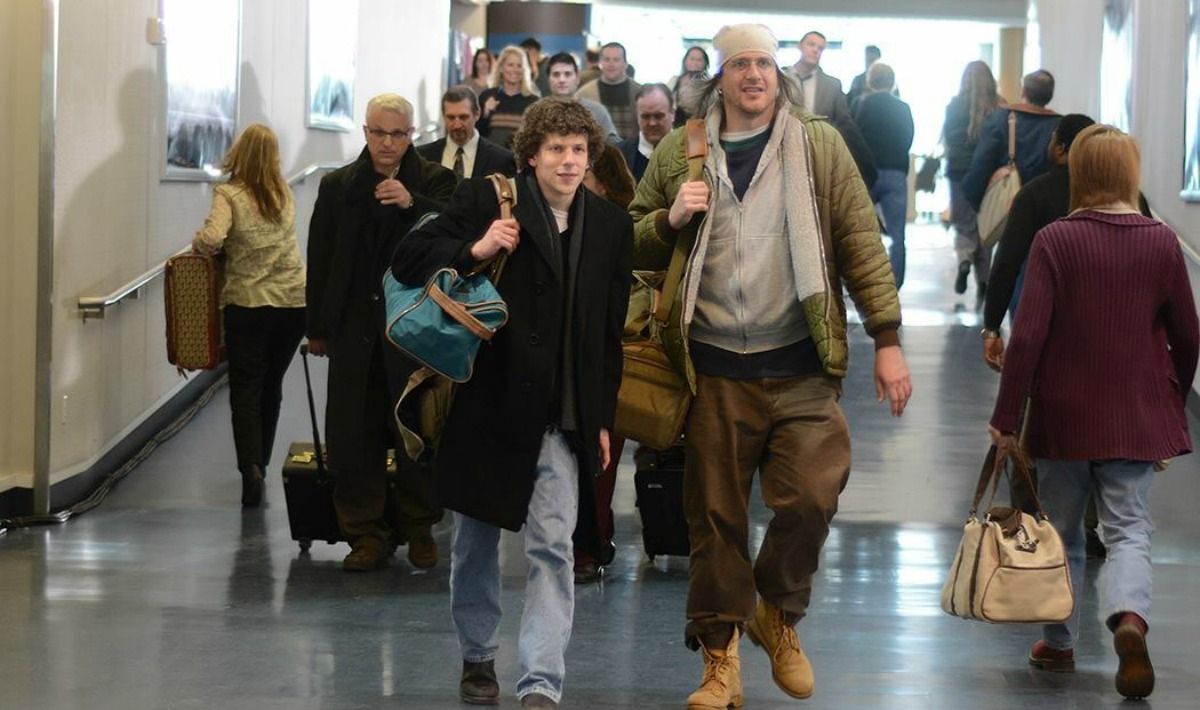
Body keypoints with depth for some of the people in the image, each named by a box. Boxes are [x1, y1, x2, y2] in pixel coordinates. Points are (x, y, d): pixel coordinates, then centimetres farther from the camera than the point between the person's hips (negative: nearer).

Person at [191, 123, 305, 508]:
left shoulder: (229, 195, -9)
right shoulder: (284, 194, 7)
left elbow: (212, 238, -23)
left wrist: (197, 244, -2)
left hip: (248, 304, -4)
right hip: (294, 302, 4)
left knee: (245, 391, 0)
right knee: (271, 386, 17)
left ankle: (251, 468, -18)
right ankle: (260, 464, 23)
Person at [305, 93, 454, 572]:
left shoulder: (434, 182, 1)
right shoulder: (337, 186, 8)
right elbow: (320, 260, 11)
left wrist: (412, 203, -32)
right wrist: (316, 328, 10)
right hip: (355, 328, 2)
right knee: (353, 434, 2)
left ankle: (419, 529, 18)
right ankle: (367, 534, 11)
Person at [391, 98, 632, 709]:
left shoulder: (611, 226, 6)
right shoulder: (486, 200, -4)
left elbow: (612, 331, 10)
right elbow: (409, 260, -5)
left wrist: (603, 417, 7)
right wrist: (474, 252, -21)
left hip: (564, 418, 1)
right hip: (487, 403, -1)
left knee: (553, 547, -9)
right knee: (476, 541, 13)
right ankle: (478, 657, 32)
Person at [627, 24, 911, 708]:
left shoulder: (820, 145, 5)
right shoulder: (679, 153, 9)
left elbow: (862, 242, 2)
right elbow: (633, 246, 15)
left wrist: (887, 340, -3)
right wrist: (670, 219, -7)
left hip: (801, 369, -1)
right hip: (715, 370, 1)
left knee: (810, 497, -11)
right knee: (716, 516, 4)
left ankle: (779, 614, 17)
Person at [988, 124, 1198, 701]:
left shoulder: (1054, 241, -11)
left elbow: (1027, 336, -14)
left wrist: (1006, 416, -6)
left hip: (1064, 416, -1)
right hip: (1137, 418, 1)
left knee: (1061, 532, 16)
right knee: (1129, 530, 4)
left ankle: (1058, 643, 27)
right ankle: (1129, 618, -23)